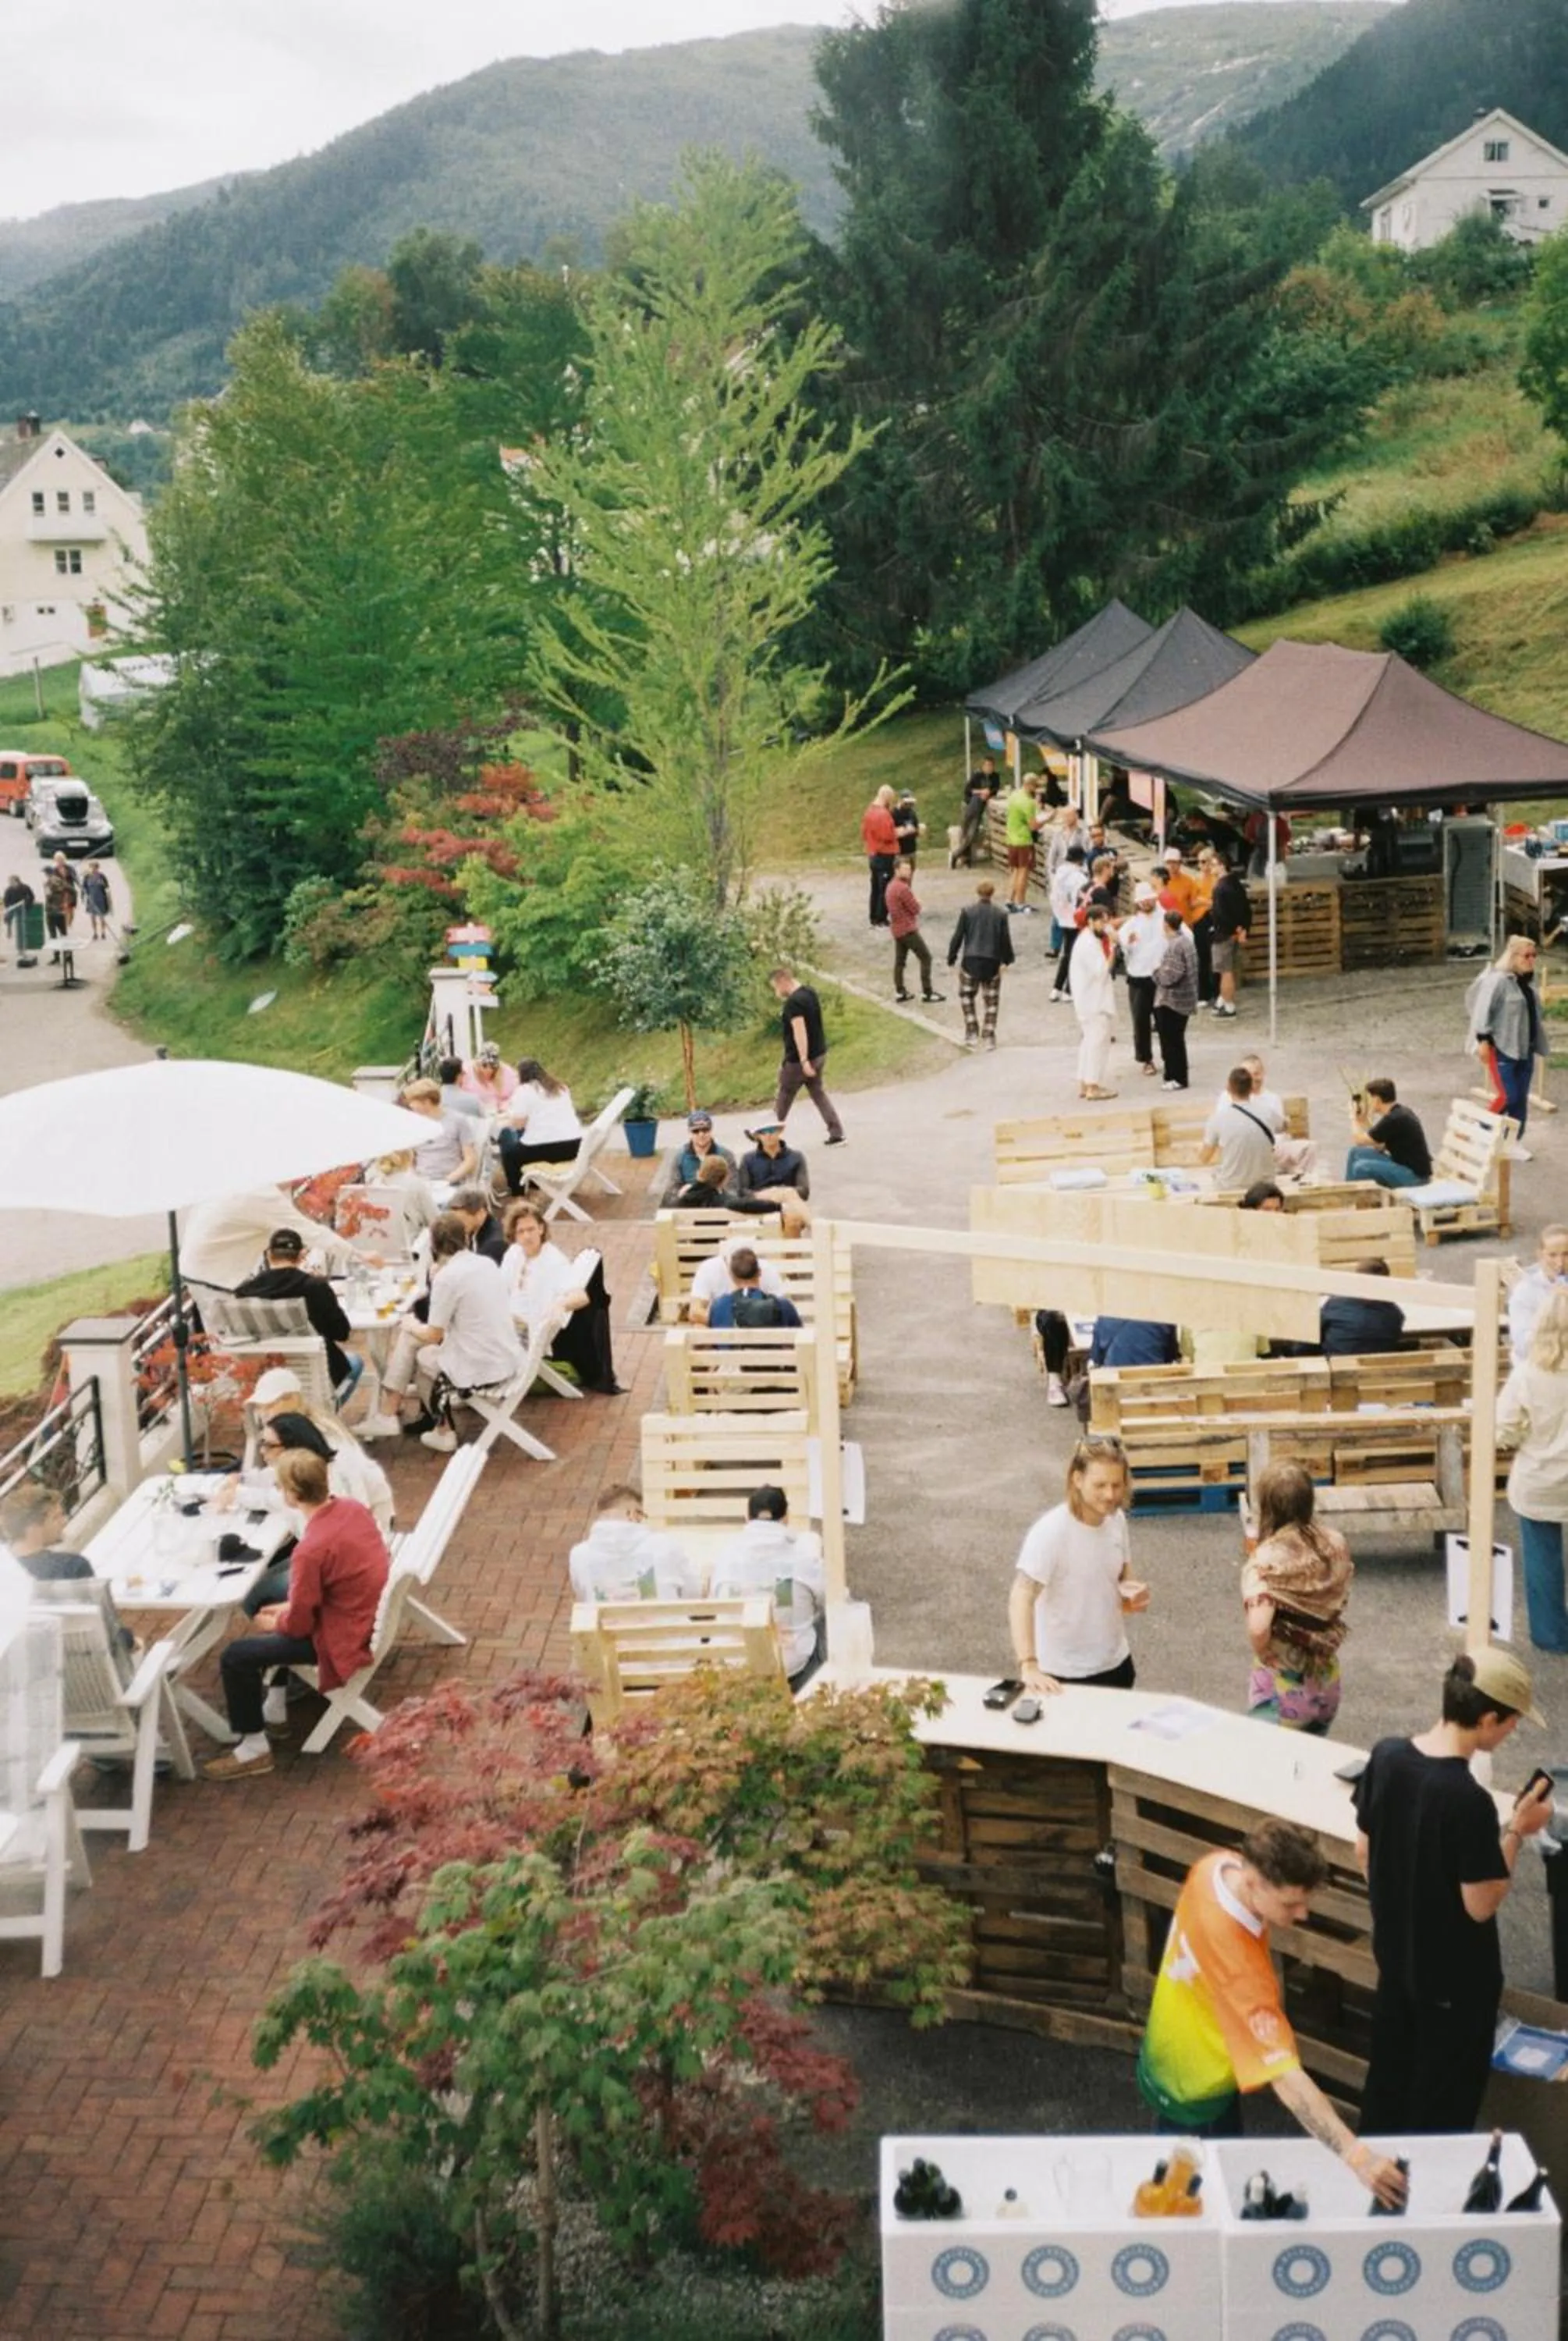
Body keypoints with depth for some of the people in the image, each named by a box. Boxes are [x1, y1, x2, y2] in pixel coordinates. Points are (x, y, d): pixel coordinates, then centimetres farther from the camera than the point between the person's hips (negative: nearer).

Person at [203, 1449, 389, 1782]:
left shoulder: (312, 1549, -31)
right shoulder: (352, 1508, -6)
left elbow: (299, 1624, -19)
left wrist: (273, 1623, 3)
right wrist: (290, 1608, 10)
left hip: (345, 1639, -9)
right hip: (369, 1614, 9)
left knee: (236, 1658, -5)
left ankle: (253, 1749, 8)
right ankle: (274, 1708, 39)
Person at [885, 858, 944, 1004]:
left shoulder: (891, 887, 11)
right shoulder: (903, 888, -20)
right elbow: (916, 909, -16)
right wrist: (917, 904, 4)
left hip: (897, 930, 10)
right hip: (908, 930, -10)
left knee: (899, 960, 13)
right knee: (925, 957, -3)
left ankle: (899, 992, 15)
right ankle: (927, 992, -4)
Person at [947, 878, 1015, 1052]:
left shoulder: (967, 911, -5)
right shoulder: (999, 914, -2)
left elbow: (958, 937, -4)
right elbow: (1005, 940, 2)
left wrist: (952, 958, 6)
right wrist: (1007, 959, 18)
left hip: (970, 961, -1)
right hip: (992, 963, 1)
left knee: (967, 996, 16)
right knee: (991, 1001, 11)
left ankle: (972, 1033, 6)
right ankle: (990, 1038, 11)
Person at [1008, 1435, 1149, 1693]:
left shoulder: (1116, 1519, -4)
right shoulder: (1051, 1532, -24)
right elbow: (1021, 1598, -32)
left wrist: (1132, 1593, -11)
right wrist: (1028, 1666, -43)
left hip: (1116, 1662, 6)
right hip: (1065, 1674, -6)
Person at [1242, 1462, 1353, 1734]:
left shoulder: (1268, 1559, -23)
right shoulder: (1335, 1543, -5)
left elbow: (1258, 1628, -31)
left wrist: (1263, 1655, -13)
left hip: (1282, 1687, -6)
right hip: (1326, 1680, 6)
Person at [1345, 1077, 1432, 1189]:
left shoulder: (1394, 1119, -22)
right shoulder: (1398, 1113, 7)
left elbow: (1359, 1141, -12)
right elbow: (1380, 1146, 12)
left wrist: (1353, 1119, 5)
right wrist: (1364, 1120, 10)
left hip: (1415, 1175, -10)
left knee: (1362, 1168, -23)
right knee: (1356, 1153, 10)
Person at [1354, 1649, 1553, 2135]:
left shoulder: (1385, 1756, -10)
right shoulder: (1469, 1801, -32)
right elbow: (1481, 1906, -22)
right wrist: (1517, 1831, -13)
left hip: (1395, 1954, 7)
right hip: (1455, 1976, -7)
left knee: (1387, 2075, 25)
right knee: (1443, 2103, 14)